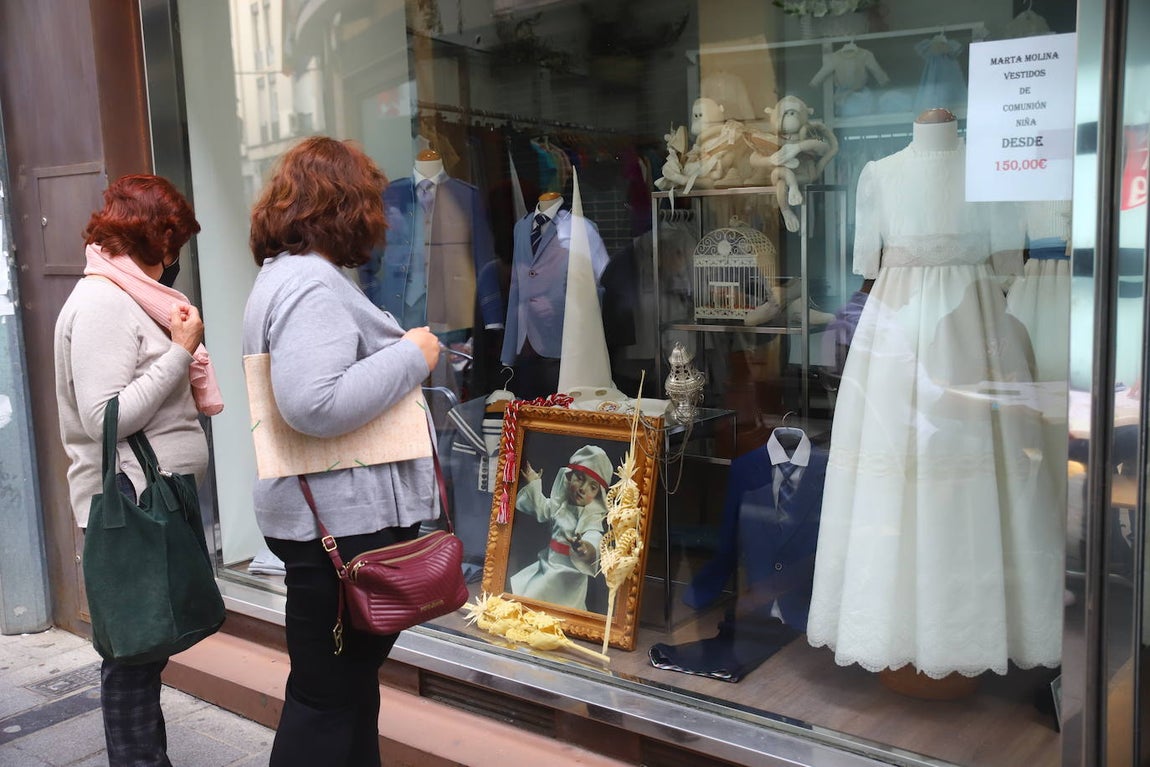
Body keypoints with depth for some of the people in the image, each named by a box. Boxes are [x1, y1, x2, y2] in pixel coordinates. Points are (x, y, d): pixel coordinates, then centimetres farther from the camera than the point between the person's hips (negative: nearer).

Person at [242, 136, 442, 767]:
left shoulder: (285, 275, 16)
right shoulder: (311, 286, -19)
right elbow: (315, 405, -31)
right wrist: (411, 356, -19)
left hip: (334, 517, 11)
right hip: (344, 524, -11)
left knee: (354, 677, 22)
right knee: (327, 695, 1)